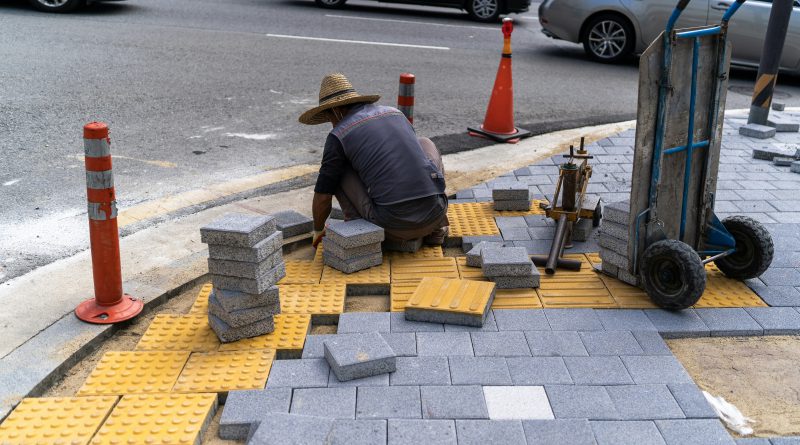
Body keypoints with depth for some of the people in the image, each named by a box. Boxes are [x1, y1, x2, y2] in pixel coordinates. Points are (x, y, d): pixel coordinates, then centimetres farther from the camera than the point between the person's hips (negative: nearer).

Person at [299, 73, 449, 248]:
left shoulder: (338, 136, 4)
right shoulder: (395, 114, 20)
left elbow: (323, 196, 8)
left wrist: (318, 230, 30)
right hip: (434, 212, 4)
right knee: (425, 144, 32)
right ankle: (436, 227, 22)